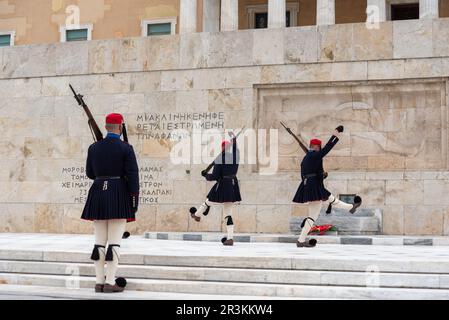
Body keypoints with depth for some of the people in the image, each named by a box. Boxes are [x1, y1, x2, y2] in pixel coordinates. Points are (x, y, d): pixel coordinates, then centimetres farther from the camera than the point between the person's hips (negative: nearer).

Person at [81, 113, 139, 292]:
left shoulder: (94, 148, 6)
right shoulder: (126, 148, -6)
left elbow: (89, 173, 13)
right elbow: (133, 176, -10)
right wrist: (135, 201, -5)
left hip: (98, 196, 4)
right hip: (119, 197, -4)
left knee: (100, 241, 8)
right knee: (114, 241, -2)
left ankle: (99, 282, 11)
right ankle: (110, 282, -3)